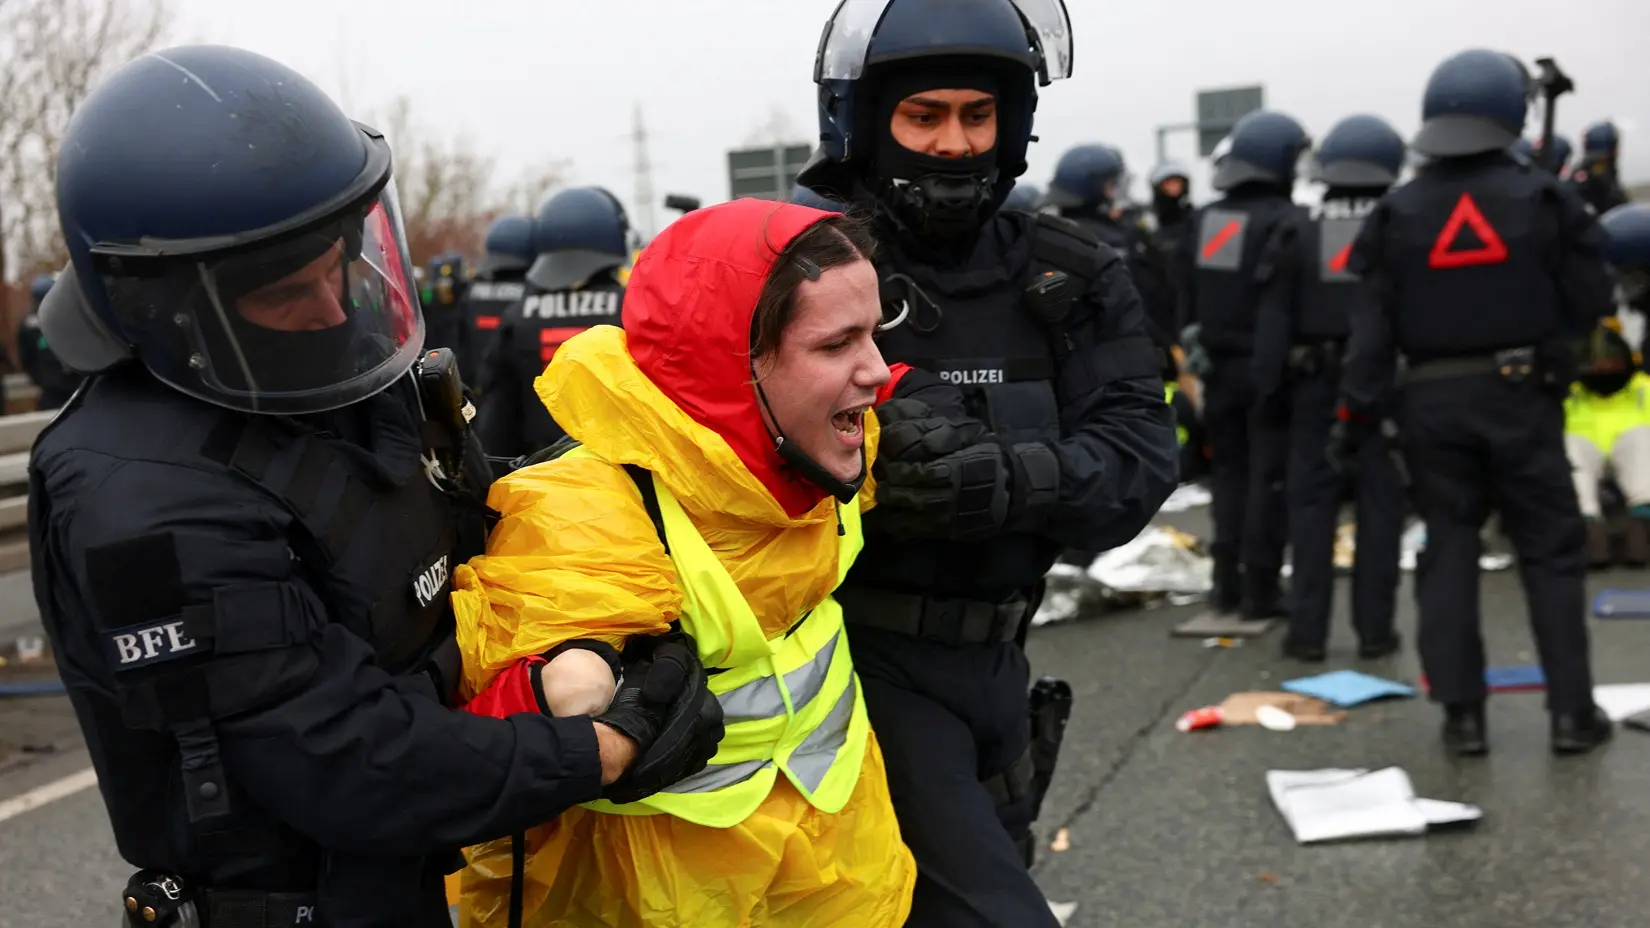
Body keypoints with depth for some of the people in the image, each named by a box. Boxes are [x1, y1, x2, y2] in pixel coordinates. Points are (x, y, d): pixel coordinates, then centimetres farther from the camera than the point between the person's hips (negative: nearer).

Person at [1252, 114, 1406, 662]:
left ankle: (1308, 630, 4)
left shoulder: (1296, 238, 2)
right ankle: (1374, 628, 6)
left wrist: (1270, 389, 3)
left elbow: (1272, 323, 0)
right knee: (1379, 505, 4)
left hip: (1315, 384, 1)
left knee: (1311, 505, 4)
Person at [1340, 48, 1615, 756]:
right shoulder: (1542, 198, -3)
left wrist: (1358, 406, 2)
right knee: (1550, 549, 7)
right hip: (1522, 390, -1)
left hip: (1433, 400, 1)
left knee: (1448, 550, 7)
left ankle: (1462, 712, 8)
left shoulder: (1396, 213, 0)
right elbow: (1590, 299, -1)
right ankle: (1571, 710, 9)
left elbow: (1372, 323, -2)